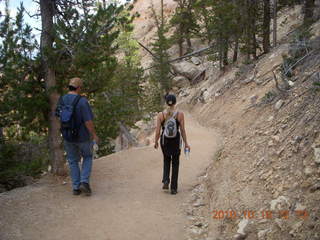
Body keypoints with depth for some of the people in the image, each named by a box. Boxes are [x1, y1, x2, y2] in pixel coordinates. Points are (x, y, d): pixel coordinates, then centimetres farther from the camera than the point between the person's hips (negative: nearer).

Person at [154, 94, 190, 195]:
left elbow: (158, 131, -6)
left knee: (166, 160, 25)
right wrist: (186, 143, 3)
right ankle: (173, 188, 15)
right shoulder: (180, 114, -10)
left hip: (164, 140, 1)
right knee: (175, 163, 14)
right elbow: (182, 130, -7)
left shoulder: (160, 115, -9)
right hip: (176, 140, -1)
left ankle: (165, 181, 8)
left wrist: (156, 142, 10)